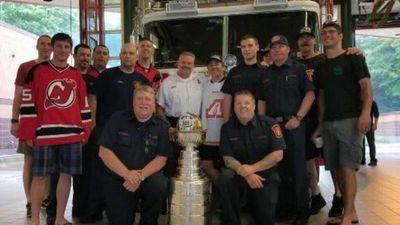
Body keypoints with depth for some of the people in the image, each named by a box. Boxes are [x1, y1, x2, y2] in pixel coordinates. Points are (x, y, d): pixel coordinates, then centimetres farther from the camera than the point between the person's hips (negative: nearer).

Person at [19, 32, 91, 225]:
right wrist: (28, 134, -4)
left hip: (72, 133, 3)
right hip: (45, 133, -3)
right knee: (40, 175, 0)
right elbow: (28, 104, 0)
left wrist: (85, 132, 9)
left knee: (66, 175, 6)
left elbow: (84, 106, 15)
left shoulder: (77, 76, 13)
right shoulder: (37, 71, 3)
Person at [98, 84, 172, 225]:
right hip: (118, 177, 0)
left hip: (148, 175, 0)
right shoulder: (117, 120, -4)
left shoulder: (162, 126, -3)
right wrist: (126, 174, -21)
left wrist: (140, 176, -23)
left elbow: (161, 158, -7)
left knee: (159, 186, -31)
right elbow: (104, 152, -9)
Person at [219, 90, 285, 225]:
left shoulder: (269, 124, -6)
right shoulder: (227, 128, -1)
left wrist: (252, 168, -22)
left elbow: (277, 155, -12)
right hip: (241, 175, 1)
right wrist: (246, 174, -22)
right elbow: (227, 158, -5)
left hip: (266, 175, 0)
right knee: (226, 176, -32)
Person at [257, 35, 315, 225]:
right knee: (279, 167, 10)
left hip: (293, 124, -4)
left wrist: (298, 118, -14)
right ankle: (284, 206, 22)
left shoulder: (299, 69, 2)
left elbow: (310, 94, -5)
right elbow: (261, 101, 16)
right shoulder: (266, 74, 16)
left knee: (298, 167, -1)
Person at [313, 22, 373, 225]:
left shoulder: (353, 58, 2)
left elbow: (366, 86, -6)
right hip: (329, 123, 6)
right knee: (337, 169, 6)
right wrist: (320, 125, 13)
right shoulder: (321, 66, 18)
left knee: (347, 167, -11)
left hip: (350, 120, -6)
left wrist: (365, 113, -21)